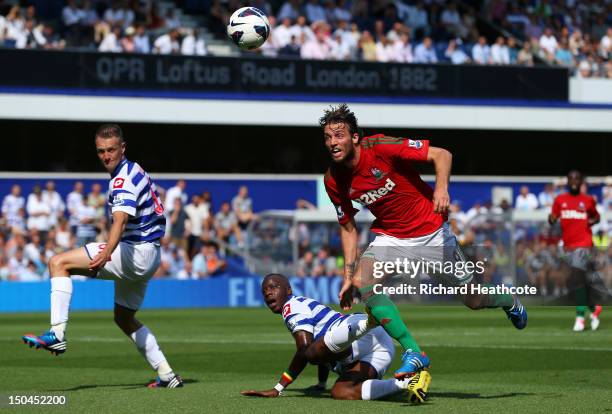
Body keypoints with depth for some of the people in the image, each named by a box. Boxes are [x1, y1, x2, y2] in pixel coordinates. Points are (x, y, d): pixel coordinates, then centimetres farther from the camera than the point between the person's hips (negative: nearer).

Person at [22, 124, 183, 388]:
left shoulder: (124, 179, -17)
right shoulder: (133, 171, 14)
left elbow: (121, 219, -35)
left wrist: (107, 252, -53)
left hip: (134, 252, -10)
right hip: (148, 257, 10)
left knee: (59, 263, -16)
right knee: (124, 319, 23)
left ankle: (57, 334, -27)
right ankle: (166, 375, 21)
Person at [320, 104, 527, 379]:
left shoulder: (381, 148, -24)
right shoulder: (333, 181, -9)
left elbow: (441, 155, -20)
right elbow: (348, 227, 4)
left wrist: (441, 187, -38)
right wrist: (349, 273, -2)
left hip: (430, 233, -3)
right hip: (390, 237, 4)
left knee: (473, 300, 6)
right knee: (363, 281, -25)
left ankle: (510, 302, 44)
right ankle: (413, 354, -20)